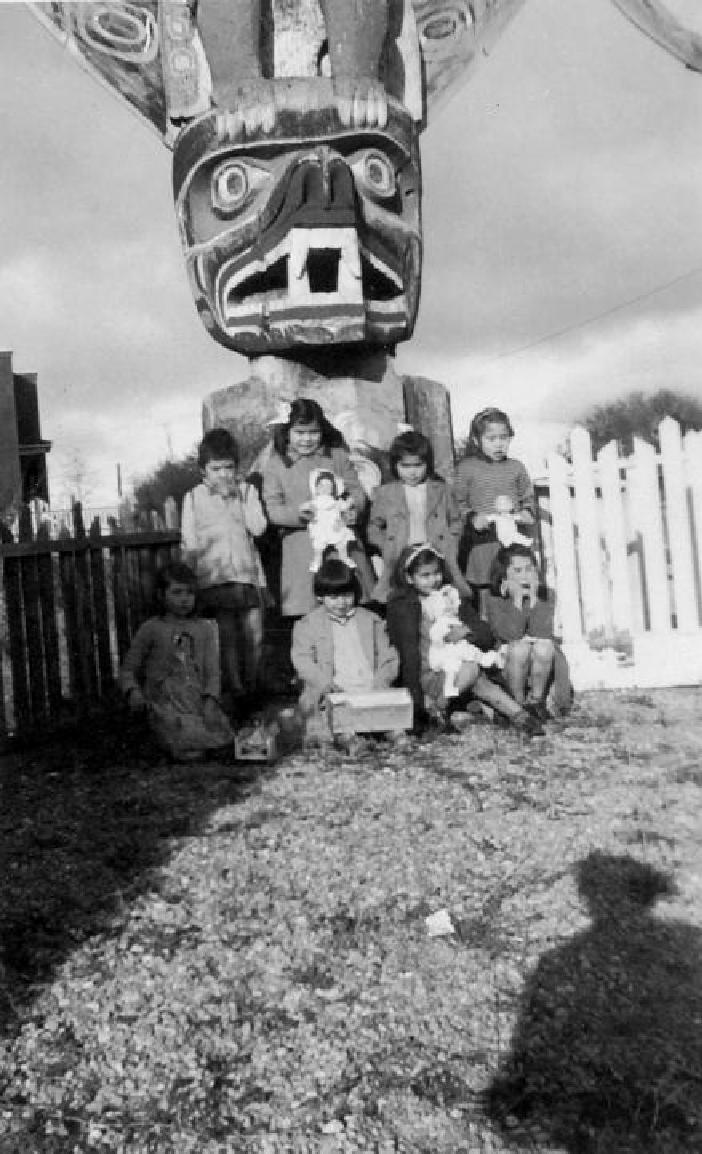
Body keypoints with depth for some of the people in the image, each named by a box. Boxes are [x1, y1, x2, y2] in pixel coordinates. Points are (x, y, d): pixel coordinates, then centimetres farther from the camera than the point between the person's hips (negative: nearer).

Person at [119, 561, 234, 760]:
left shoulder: (204, 628, 14)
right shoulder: (151, 629, 7)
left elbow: (212, 671, 8)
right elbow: (128, 670, 11)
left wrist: (210, 700, -10)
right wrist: (133, 692, -11)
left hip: (200, 701, 3)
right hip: (166, 705, -2)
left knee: (223, 738, -23)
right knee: (190, 752, -24)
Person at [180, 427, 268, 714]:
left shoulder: (246, 491, 10)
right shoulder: (193, 498, 8)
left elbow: (258, 527, -2)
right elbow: (189, 543, 9)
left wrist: (236, 498, -4)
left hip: (247, 573, 1)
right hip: (213, 578, -1)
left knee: (253, 636, 2)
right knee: (226, 637, -5)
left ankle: (251, 689, 16)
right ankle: (234, 692, 2)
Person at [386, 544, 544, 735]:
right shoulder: (403, 606, -2)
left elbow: (487, 636, 9)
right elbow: (409, 653, -11)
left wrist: (467, 632, -14)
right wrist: (417, 702, -19)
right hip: (426, 675, -4)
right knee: (471, 669, -28)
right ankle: (435, 709, -16)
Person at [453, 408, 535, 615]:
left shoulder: (516, 467, 9)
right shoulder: (466, 468, 0)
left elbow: (527, 497, 18)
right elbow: (458, 501, 1)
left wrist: (527, 513, -1)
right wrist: (471, 517, -14)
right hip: (482, 542, -2)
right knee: (483, 589, 4)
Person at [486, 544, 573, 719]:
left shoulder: (546, 596, -2)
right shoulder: (495, 601, -7)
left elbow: (542, 633, -17)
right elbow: (511, 635, -21)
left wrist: (533, 598, -18)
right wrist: (517, 599, -20)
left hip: (543, 660, 1)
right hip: (508, 662, -1)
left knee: (544, 647, -31)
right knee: (519, 648, -33)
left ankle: (536, 701, -10)